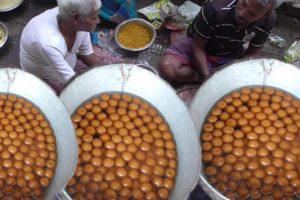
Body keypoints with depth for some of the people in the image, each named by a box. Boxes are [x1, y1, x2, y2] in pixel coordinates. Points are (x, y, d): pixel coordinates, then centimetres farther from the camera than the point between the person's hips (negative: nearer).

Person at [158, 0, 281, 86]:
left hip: (232, 57, 4)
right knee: (167, 67, -29)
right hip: (198, 45, -3)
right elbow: (198, 46, -21)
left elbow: (251, 54, -7)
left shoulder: (268, 21, -22)